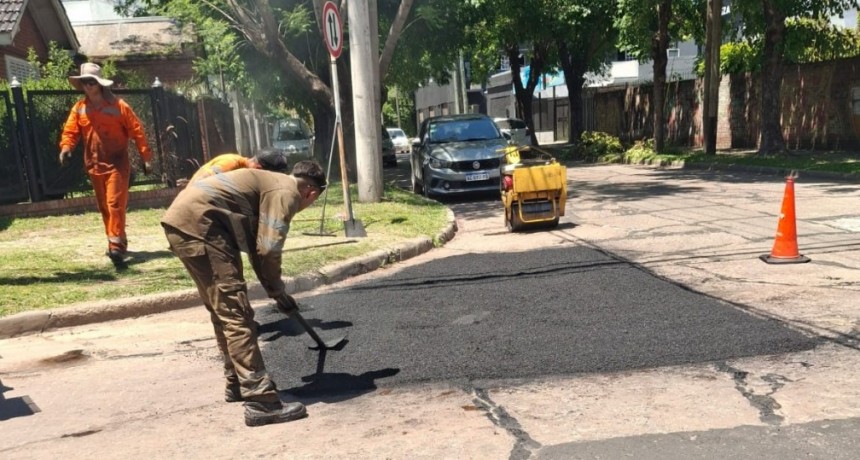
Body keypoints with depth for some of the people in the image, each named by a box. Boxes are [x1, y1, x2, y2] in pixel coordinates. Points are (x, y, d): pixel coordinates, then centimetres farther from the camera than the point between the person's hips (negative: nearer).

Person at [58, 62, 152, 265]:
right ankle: (116, 242, 23)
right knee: (104, 207, 11)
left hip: (117, 163, -5)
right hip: (94, 166, 5)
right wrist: (66, 147, -19)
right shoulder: (79, 108, 5)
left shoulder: (118, 105, -5)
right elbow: (70, 131, 3)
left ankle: (117, 245, -13)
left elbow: (136, 130, -4)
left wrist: (145, 156, -6)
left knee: (115, 204, -13)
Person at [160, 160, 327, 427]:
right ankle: (260, 401, -12)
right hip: (196, 223, -11)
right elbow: (268, 249, -13)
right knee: (235, 311, -11)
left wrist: (273, 289, 26)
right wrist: (277, 290, 3)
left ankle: (236, 384, 30)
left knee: (223, 309, 19)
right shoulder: (286, 192, -4)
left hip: (182, 220, 11)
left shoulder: (273, 184, 25)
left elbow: (256, 245, 27)